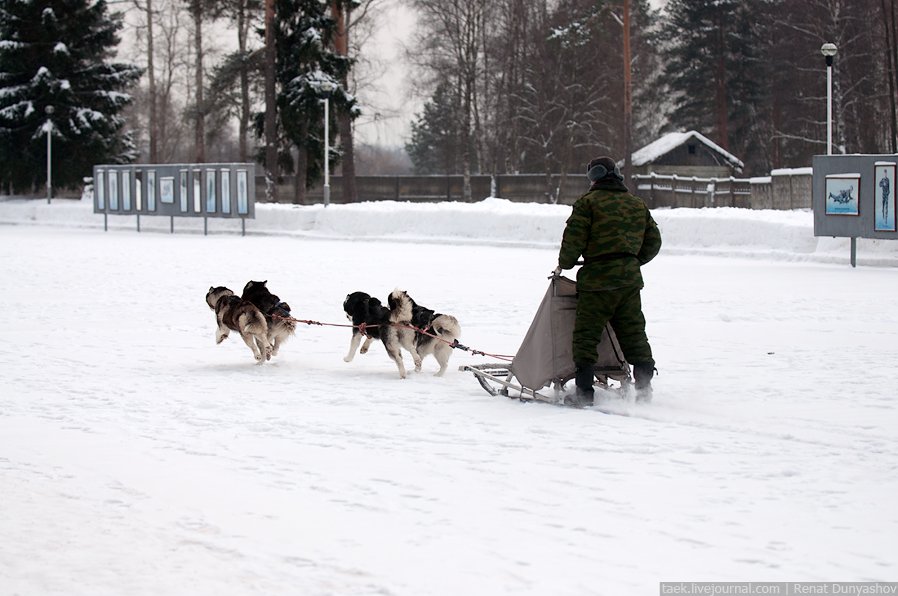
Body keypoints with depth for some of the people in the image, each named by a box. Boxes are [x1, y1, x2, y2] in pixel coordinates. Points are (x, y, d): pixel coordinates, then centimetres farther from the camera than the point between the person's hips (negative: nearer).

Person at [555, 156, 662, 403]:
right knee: (633, 333, 12)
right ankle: (644, 385, 8)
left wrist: (564, 264, 5)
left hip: (598, 276, -6)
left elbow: (574, 239, -10)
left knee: (586, 334, -2)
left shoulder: (588, 202, -5)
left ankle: (584, 390, -6)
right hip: (630, 278, 6)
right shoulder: (638, 204, 14)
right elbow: (653, 241, 18)